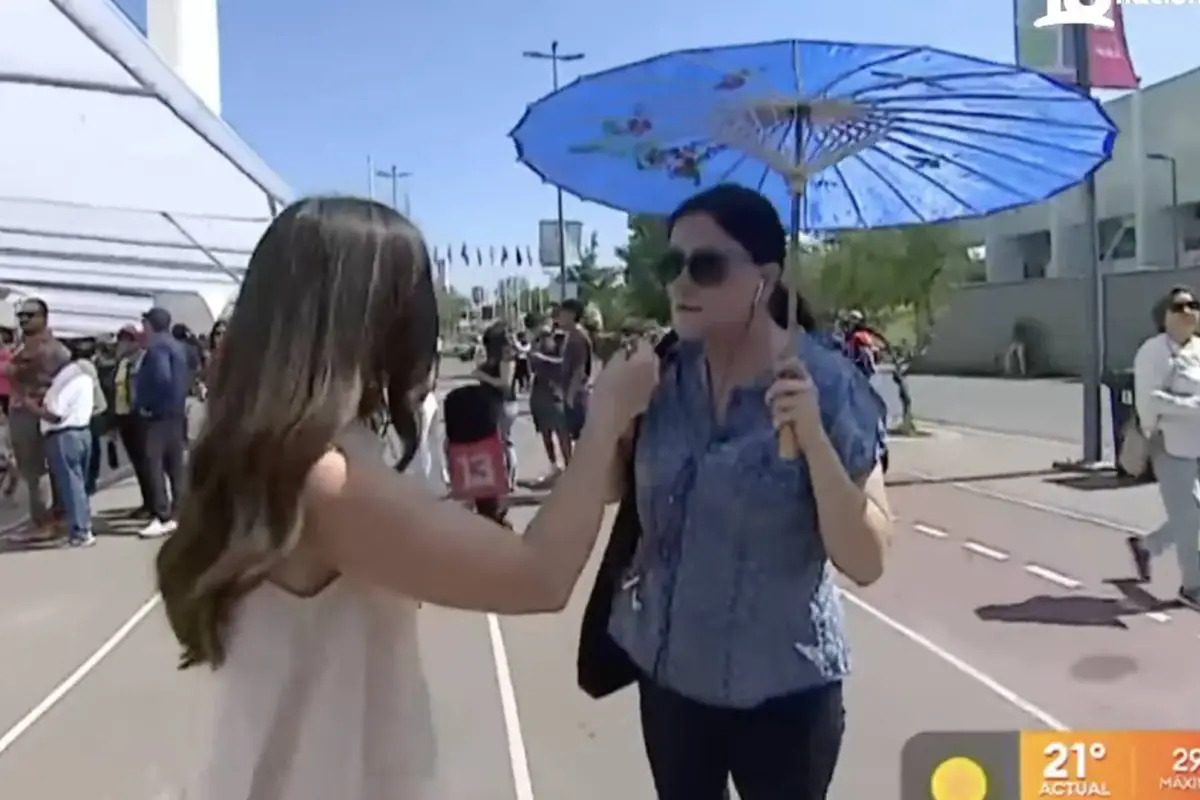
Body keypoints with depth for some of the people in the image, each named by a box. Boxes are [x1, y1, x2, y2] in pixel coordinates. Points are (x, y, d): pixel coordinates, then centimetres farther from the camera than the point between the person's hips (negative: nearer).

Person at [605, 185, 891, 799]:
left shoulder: (827, 384, -16)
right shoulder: (666, 373, -4)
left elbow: (866, 562, -19)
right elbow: (611, 489, 8)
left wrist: (813, 437, -30)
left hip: (781, 689, -4)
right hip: (668, 673, 4)